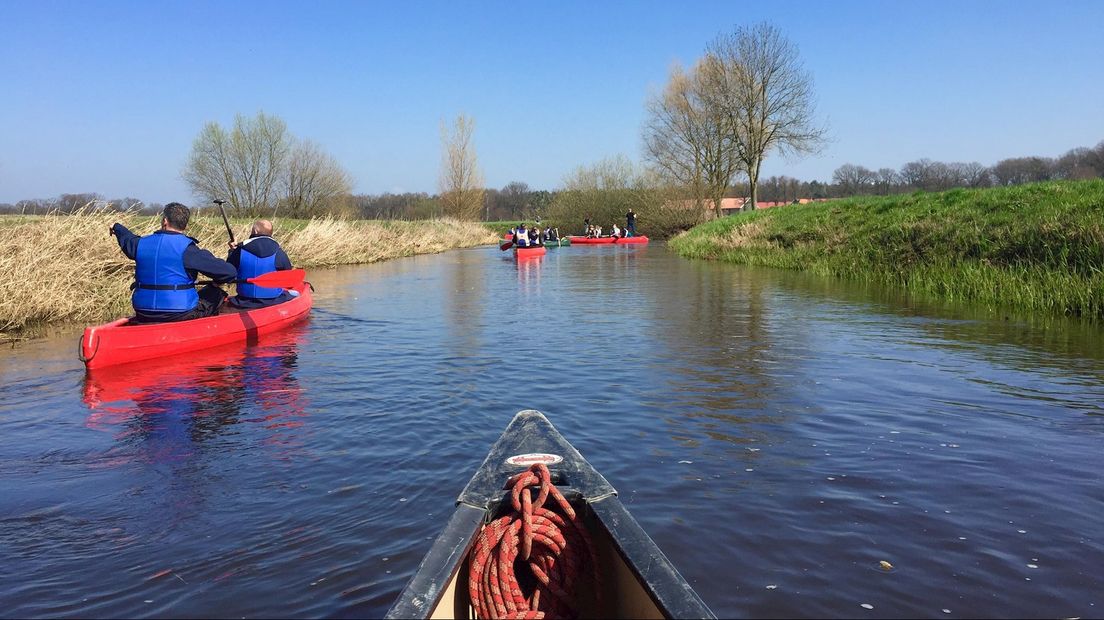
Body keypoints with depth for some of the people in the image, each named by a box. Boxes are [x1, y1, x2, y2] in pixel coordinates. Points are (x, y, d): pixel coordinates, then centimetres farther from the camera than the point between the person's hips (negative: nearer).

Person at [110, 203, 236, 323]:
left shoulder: (141, 243, 3)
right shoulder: (187, 249, -14)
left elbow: (127, 239, 30)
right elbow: (229, 272, -16)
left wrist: (117, 227, 53)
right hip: (182, 316, -6)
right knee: (216, 294, 14)